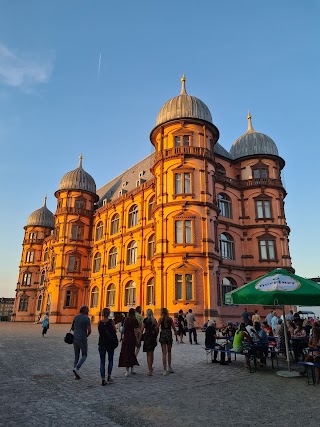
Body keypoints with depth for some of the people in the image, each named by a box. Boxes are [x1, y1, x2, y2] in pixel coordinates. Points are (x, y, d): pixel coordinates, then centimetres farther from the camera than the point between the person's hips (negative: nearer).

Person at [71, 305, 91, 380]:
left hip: (75, 338, 6)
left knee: (76, 356, 15)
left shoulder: (76, 317, 7)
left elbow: (72, 328, 16)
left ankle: (76, 375, 12)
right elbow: (89, 330, -16)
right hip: (82, 339, -6)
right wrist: (87, 335, 5)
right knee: (84, 355, 11)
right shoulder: (87, 318, -11)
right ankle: (76, 368, -11)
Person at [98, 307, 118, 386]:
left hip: (102, 343, 2)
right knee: (110, 360, 17)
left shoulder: (99, 322, -4)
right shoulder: (111, 321, -11)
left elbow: (100, 332, 7)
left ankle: (103, 379, 4)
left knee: (102, 362, 7)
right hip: (110, 343, -1)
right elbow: (115, 331, -2)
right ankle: (109, 377, 18)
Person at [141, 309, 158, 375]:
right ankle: (151, 367, 31)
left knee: (149, 354, 0)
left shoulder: (146, 320, -8)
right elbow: (156, 329, 9)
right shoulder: (154, 320, 6)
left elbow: (142, 329, -10)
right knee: (151, 353, 20)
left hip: (147, 336, -5)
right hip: (153, 337, 5)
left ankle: (150, 370, -4)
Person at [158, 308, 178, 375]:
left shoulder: (161, 319, -3)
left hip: (163, 335, -3)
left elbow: (157, 328, -11)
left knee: (164, 353, 1)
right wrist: (176, 337, 15)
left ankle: (165, 370, -1)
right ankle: (169, 368, 26)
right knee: (169, 352, 19)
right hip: (169, 335, 3)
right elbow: (174, 329, 8)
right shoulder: (170, 319, 6)